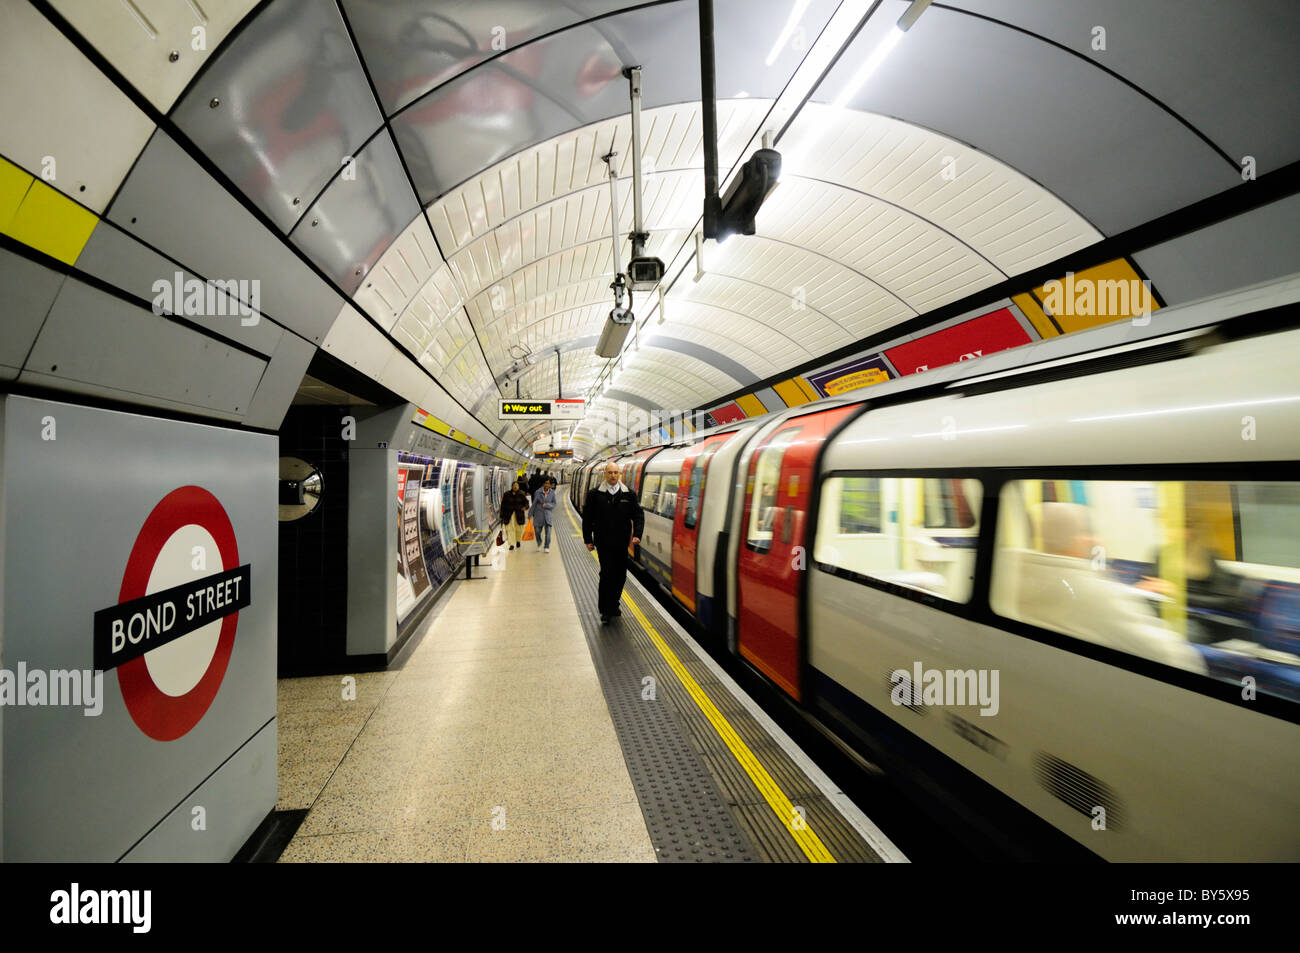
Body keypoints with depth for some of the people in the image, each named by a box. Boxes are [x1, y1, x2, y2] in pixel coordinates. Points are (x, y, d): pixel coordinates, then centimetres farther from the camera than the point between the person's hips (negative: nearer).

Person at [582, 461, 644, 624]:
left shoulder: (629, 494, 3)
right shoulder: (595, 494, 0)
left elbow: (638, 515, 4)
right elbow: (587, 518, 4)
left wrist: (637, 534, -10)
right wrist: (588, 540, 2)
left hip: (622, 543, 3)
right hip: (603, 543, -3)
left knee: (620, 575, 10)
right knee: (607, 574, -8)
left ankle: (613, 605, 28)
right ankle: (605, 610, 4)